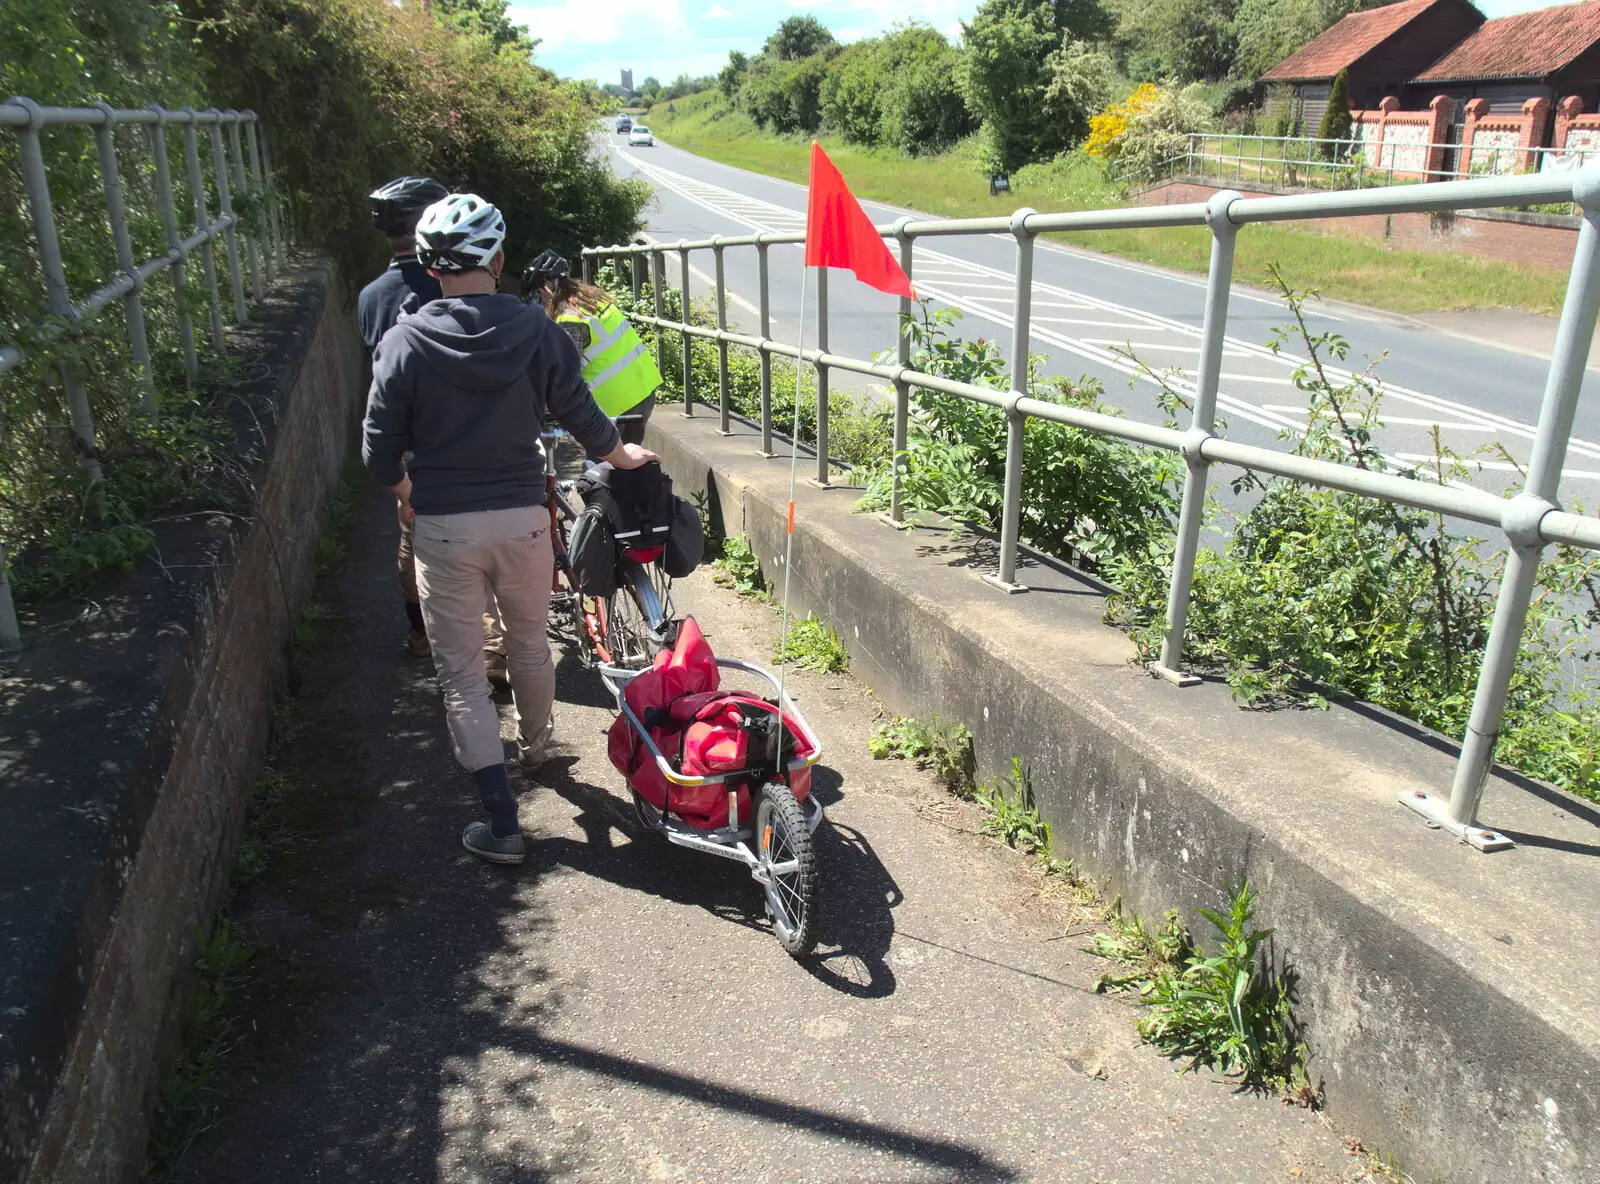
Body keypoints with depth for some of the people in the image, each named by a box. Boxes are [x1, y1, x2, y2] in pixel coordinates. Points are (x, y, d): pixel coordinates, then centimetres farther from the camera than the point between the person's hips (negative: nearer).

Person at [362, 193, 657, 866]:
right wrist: (622, 455, 21)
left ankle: (501, 823, 4)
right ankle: (535, 747, 48)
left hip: (442, 529, -2)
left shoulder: (405, 342, -7)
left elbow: (379, 449, -4)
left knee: (460, 671, 6)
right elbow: (581, 417, 1)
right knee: (529, 642, 24)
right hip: (522, 518, 2)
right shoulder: (536, 331, -5)